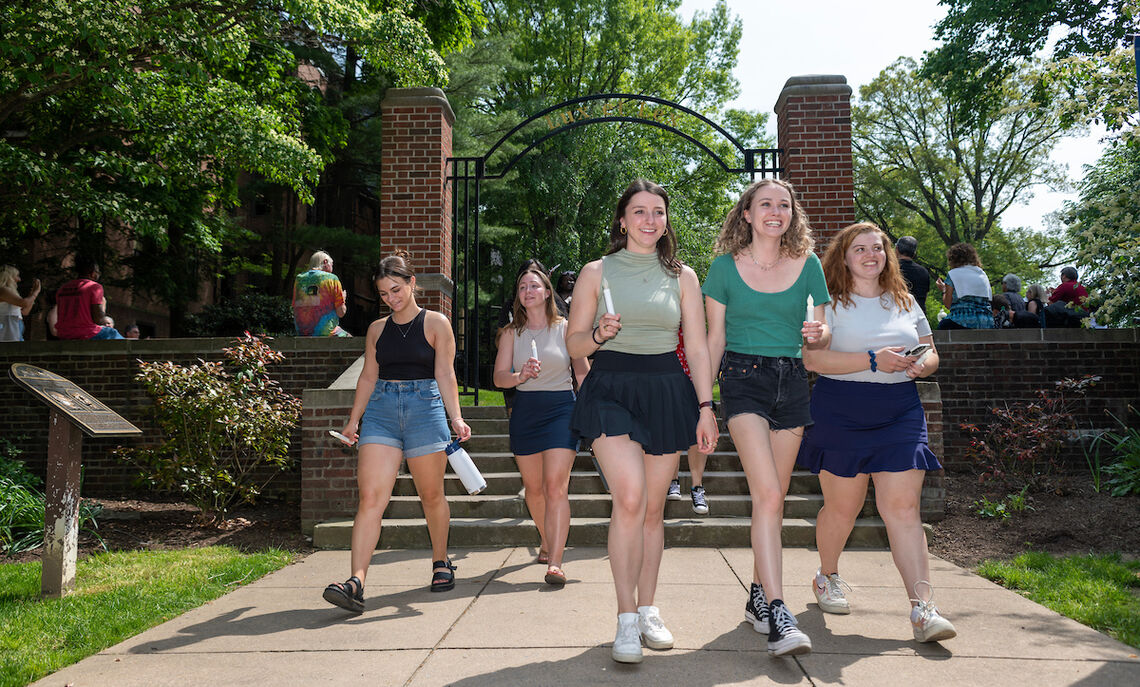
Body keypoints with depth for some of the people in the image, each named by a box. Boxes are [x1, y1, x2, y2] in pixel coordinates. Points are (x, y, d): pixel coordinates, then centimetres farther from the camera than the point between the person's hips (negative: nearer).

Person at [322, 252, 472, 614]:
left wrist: (455, 416, -13)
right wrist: (354, 420, 10)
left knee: (431, 494, 7)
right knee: (370, 495, -11)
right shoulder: (377, 329, 15)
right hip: (381, 408, 3)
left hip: (425, 407, -2)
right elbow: (368, 376, 17)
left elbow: (445, 373, -2)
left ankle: (441, 562, 29)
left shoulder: (436, 324, 4)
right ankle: (356, 582, -17)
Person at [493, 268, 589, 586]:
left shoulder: (565, 329, 1)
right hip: (524, 410, 3)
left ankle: (555, 562, -15)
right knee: (533, 487, 13)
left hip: (561, 408, -3)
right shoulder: (512, 333, 7)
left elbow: (583, 374, 5)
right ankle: (546, 541, 38)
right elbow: (499, 377, -1)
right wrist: (521, 375, -21)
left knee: (556, 485, -14)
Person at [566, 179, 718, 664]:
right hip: (611, 390, -2)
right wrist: (599, 335, -15)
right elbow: (573, 345, 7)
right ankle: (626, 618, -8)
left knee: (653, 508, 7)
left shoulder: (682, 277, 11)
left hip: (667, 392, 2)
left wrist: (706, 407, 0)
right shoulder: (597, 272, 6)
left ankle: (648, 610, 22)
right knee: (630, 497, -19)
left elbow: (697, 348, 9)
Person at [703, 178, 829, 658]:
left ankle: (759, 596, 24)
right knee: (768, 495, -16)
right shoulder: (726, 266, 2)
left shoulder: (807, 265, 8)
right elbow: (714, 339, 5)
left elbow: (821, 334, 12)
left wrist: (817, 334, -12)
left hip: (791, 382, 3)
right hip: (743, 378, -3)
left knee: (773, 498, 9)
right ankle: (777, 616, -16)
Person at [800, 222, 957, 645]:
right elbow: (812, 358, -14)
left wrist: (920, 365, -6)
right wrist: (873, 360, -21)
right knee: (842, 506, 6)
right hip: (840, 414, -3)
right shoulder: (829, 302, -1)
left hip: (899, 413, 3)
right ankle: (827, 578, 33)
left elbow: (931, 354, 19)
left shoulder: (905, 302, 15)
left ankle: (923, 610, -6)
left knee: (903, 507, -6)